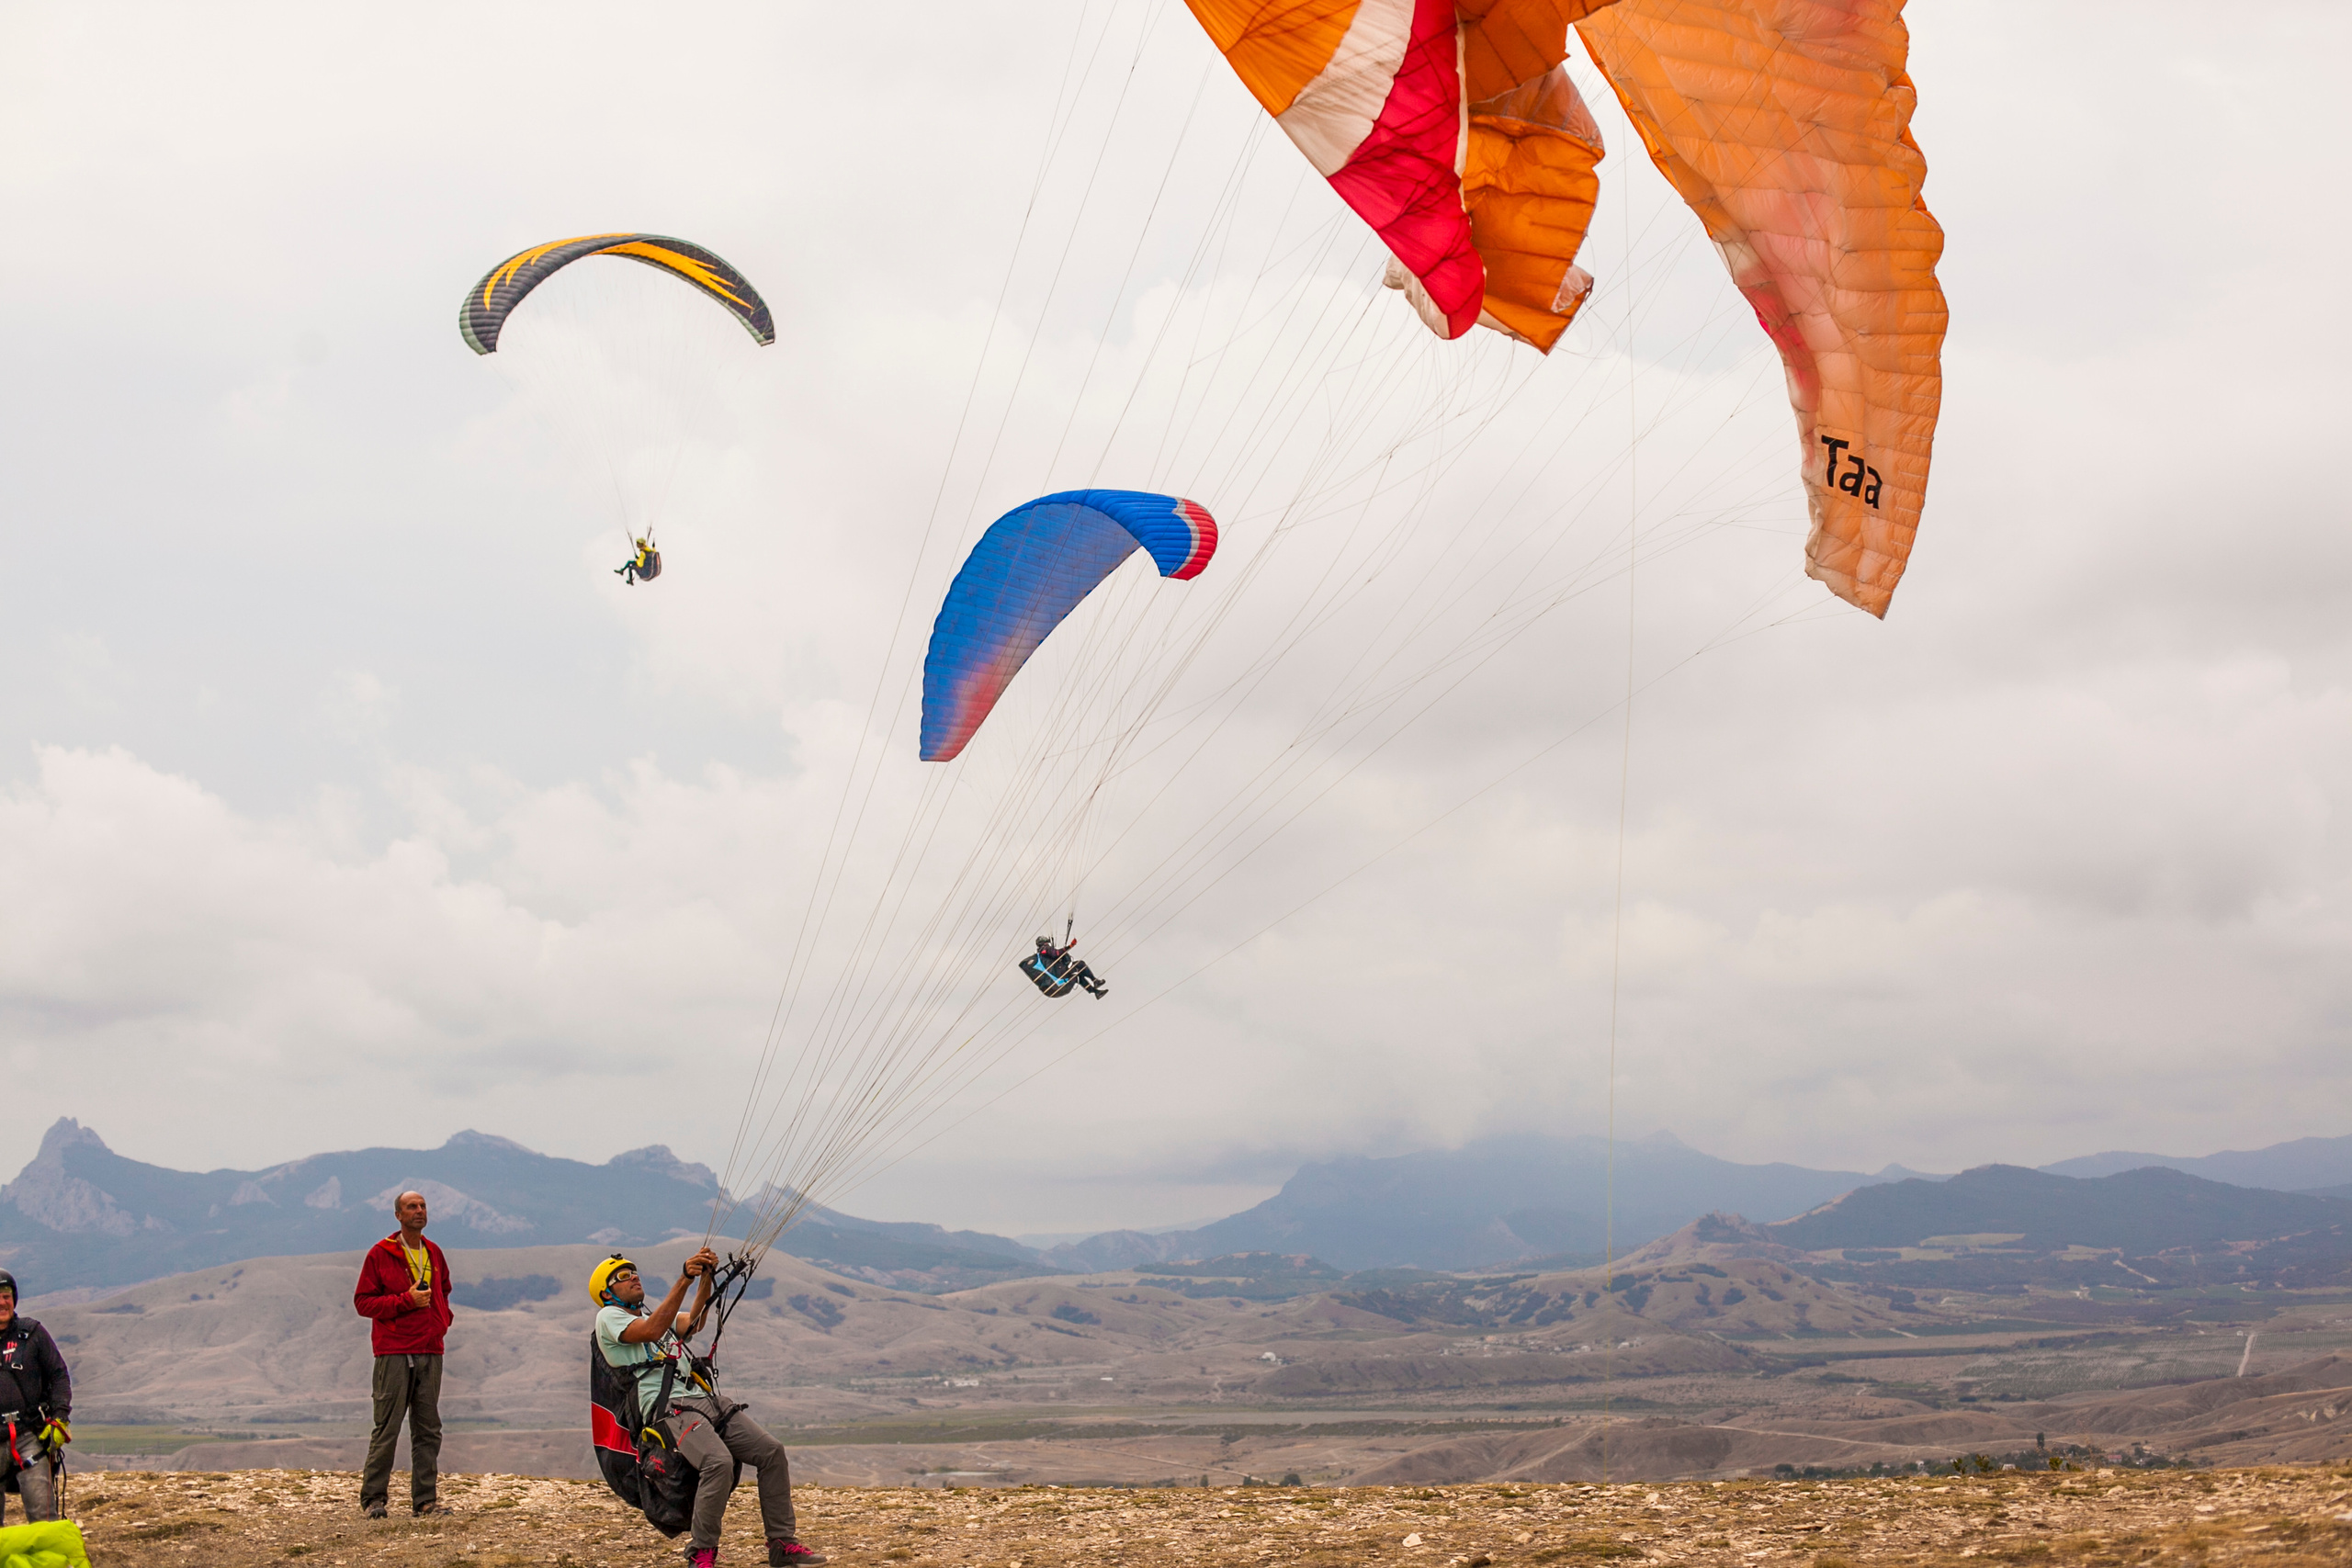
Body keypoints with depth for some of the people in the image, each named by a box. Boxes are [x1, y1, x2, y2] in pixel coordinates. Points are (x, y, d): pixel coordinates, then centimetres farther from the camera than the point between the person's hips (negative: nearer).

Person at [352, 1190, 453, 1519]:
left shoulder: (434, 1254, 14)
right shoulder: (380, 1254, -3)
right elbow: (363, 1301, -6)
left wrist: (443, 1318, 12)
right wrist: (407, 1300, -15)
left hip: (430, 1352, 5)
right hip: (394, 1353, -5)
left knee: (428, 1430, 5)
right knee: (387, 1429, -5)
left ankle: (425, 1499, 9)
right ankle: (373, 1498, 3)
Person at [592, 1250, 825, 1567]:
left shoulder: (649, 1314, 31)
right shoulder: (608, 1317, 7)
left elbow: (692, 1324, 13)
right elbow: (652, 1331, -13)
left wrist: (706, 1277, -1)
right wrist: (684, 1279, -17)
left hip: (708, 1401, 8)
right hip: (671, 1407, -8)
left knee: (771, 1451, -6)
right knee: (719, 1463, -32)